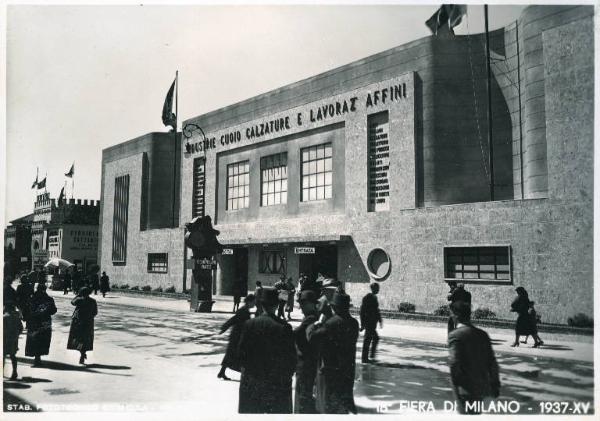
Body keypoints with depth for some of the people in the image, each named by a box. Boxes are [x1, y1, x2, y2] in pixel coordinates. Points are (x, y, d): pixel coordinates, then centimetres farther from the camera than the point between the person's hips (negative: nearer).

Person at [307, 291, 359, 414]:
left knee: (329, 406, 8)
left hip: (330, 370, -7)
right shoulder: (353, 323, -2)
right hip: (348, 370, 7)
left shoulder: (331, 323, -23)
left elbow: (312, 337, -26)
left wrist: (316, 324, -7)